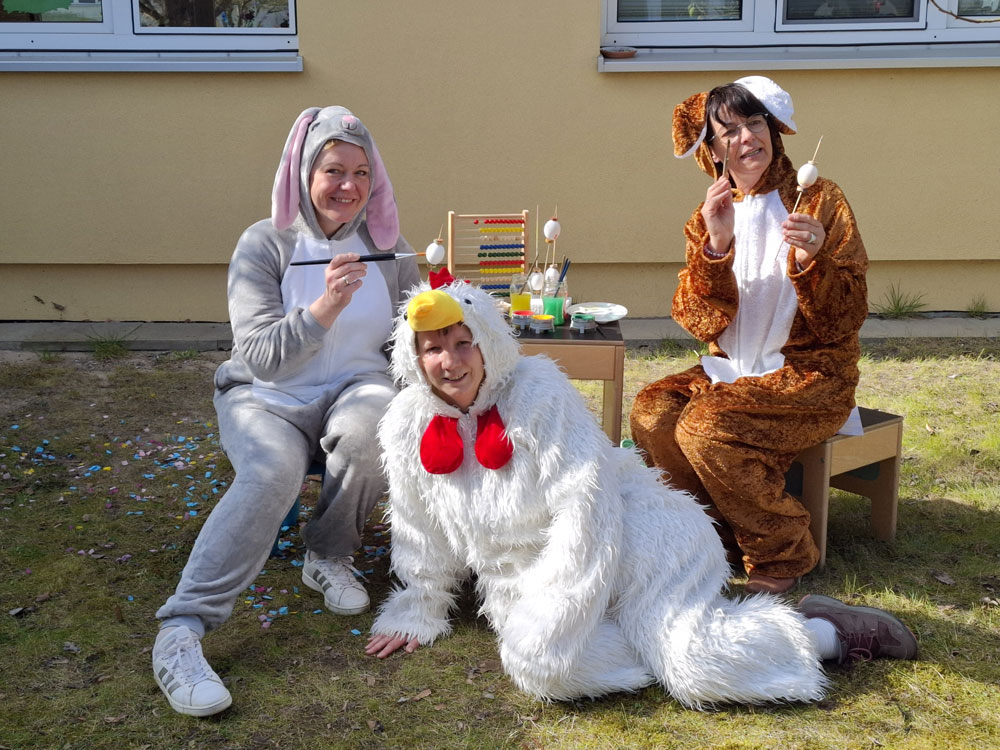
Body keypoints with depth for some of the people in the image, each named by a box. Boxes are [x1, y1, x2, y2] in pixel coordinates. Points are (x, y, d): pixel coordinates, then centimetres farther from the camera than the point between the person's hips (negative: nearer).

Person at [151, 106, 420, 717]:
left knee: (370, 427, -35)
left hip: (354, 387, 2)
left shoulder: (383, 242, 4)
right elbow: (259, 355, -16)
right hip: (266, 397, -2)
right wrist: (323, 309, -31)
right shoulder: (264, 245, -7)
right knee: (273, 473, -35)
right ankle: (179, 634, -36)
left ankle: (329, 557, -10)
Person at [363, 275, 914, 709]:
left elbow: (584, 501, -20)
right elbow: (421, 536, 12)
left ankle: (822, 632, 4)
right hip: (519, 575, 5)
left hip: (621, 534, -5)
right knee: (534, 664, -29)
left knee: (701, 673, -22)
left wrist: (552, 607, -23)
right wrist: (417, 612, 13)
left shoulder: (536, 390, -16)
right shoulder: (407, 429, -1)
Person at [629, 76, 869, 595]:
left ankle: (784, 553, -6)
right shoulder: (710, 217, 6)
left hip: (811, 371, -5)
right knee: (650, 414, -19)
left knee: (707, 427, -28)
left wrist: (811, 258, -28)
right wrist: (715, 246, -23)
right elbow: (701, 323, -8)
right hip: (733, 367, 5)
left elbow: (845, 321, -10)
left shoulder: (820, 200, -5)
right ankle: (727, 534, 0)